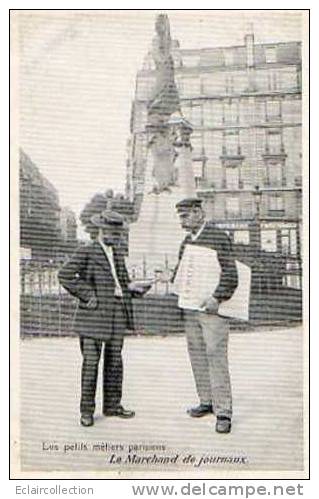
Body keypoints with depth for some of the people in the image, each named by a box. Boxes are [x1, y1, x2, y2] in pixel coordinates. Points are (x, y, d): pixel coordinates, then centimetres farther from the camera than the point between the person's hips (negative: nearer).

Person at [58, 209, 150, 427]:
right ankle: (87, 410, 8)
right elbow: (65, 275, -11)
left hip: (118, 314, 6)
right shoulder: (86, 252, -5)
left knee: (115, 361, 12)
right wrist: (86, 295, -14)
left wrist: (133, 287, 1)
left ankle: (112, 405, 24)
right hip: (94, 314, -6)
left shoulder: (119, 253, 16)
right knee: (91, 362, -2)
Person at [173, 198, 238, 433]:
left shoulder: (219, 237, -8)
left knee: (216, 357, -7)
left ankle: (224, 411, 0)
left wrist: (216, 298, -20)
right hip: (189, 308, 7)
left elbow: (230, 273, -13)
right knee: (197, 356, 12)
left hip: (212, 308, -7)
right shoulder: (186, 241, 12)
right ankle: (207, 402, 25)